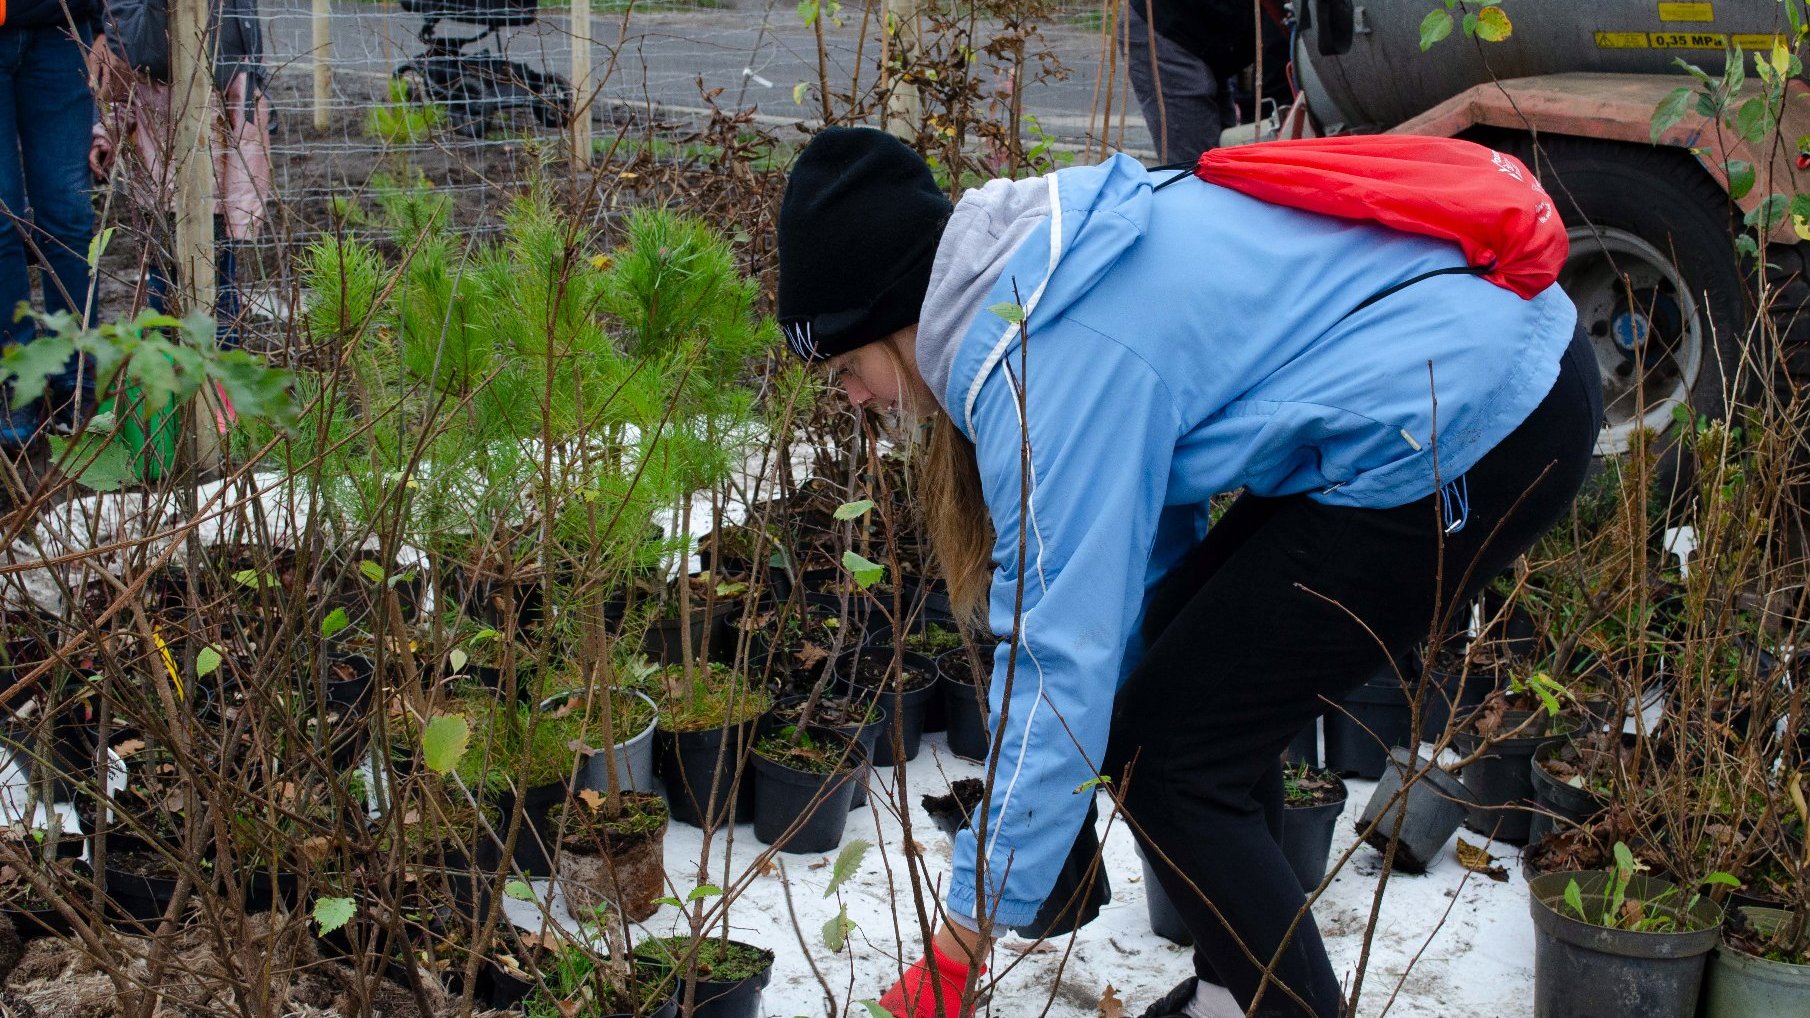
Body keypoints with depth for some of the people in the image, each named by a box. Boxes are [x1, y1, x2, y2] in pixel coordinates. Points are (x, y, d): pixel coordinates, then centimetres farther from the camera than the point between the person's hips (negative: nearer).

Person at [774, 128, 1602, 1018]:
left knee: (1166, 757, -4)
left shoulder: (1050, 365, -18)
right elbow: (1140, 492, 20)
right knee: (1178, 643, 20)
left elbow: (1060, 656, -20)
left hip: (1476, 431, -11)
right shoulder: (1057, 252, 10)